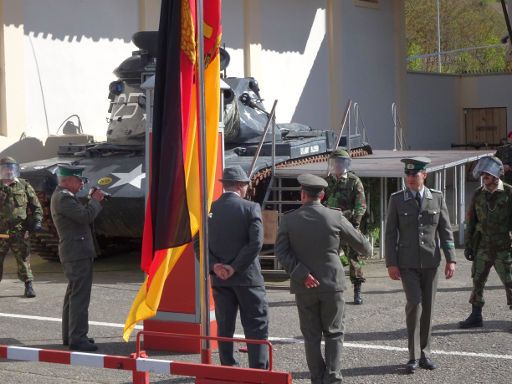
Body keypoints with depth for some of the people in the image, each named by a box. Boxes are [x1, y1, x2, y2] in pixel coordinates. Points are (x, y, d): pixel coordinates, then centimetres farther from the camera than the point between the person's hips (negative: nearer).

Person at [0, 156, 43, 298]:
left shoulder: (24, 186, 7)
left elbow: (36, 207, 12)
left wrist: (36, 221, -1)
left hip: (19, 232, -1)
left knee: (23, 259, -1)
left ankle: (28, 286, 6)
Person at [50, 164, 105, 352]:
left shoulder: (63, 196, 18)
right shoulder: (63, 198, -16)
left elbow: (81, 215, 21)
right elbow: (86, 216, -23)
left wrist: (91, 200, 9)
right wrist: (95, 200, -10)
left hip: (74, 253, 12)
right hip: (77, 253, -12)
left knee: (73, 294, 17)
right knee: (80, 296, -12)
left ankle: (69, 335, 24)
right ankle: (77, 338, -13)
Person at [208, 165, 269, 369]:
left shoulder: (209, 209, 3)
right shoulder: (250, 208, -9)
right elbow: (256, 242, -17)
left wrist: (214, 266, -7)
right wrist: (235, 267, -14)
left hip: (219, 279, 4)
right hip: (247, 277, -4)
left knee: (225, 327, 10)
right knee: (257, 327, 3)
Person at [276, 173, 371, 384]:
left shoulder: (289, 219, -4)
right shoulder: (335, 217, -6)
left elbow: (281, 252, -11)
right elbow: (359, 242, 7)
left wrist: (302, 274, -13)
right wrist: (366, 249, 30)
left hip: (304, 287, 1)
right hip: (332, 284, -1)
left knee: (311, 336, 9)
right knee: (334, 334, 10)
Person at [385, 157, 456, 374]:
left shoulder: (437, 198, 3)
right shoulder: (397, 200, -1)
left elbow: (445, 230, 4)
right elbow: (391, 233, 0)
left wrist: (450, 259, -3)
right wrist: (391, 263, -6)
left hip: (430, 261, 2)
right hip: (407, 263, -2)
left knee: (428, 307, 6)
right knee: (414, 303, -14)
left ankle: (424, 353, 18)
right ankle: (414, 356, -6)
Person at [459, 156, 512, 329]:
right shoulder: (478, 194, 4)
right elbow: (471, 220, 10)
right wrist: (468, 245, 7)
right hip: (483, 247, 4)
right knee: (478, 281, 7)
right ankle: (475, 317, 17)